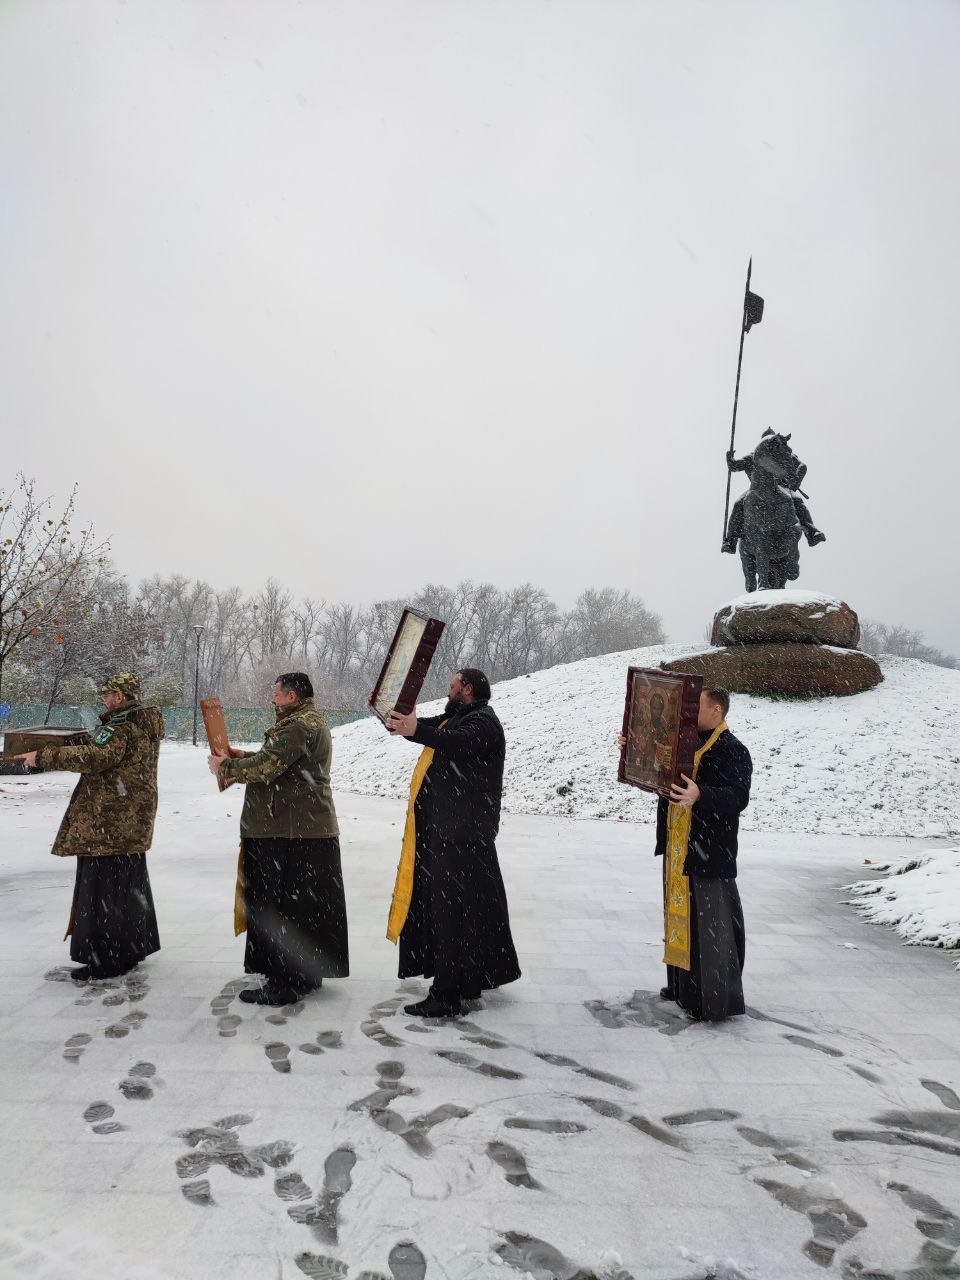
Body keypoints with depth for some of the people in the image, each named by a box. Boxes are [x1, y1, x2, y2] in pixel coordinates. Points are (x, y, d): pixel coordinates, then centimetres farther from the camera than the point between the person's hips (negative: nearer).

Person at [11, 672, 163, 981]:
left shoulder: (120, 726, -17)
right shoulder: (145, 724, 13)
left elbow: (94, 758, -28)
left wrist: (44, 756, -22)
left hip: (109, 824, -10)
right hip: (133, 822, 10)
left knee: (103, 887, -2)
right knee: (130, 884, 18)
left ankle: (107, 958, 4)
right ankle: (136, 944, 28)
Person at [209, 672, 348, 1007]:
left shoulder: (299, 725, -17)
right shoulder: (311, 721, 18)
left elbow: (267, 767, -22)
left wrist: (225, 767, -6)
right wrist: (244, 757, 17)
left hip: (290, 833, -11)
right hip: (310, 829, 11)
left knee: (282, 906, -2)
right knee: (304, 906, 17)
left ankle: (285, 982, 6)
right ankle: (307, 975, 28)